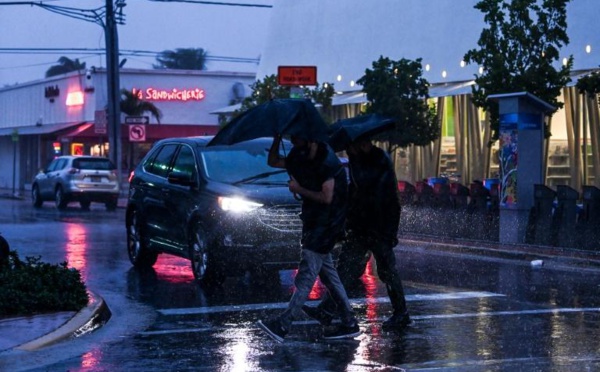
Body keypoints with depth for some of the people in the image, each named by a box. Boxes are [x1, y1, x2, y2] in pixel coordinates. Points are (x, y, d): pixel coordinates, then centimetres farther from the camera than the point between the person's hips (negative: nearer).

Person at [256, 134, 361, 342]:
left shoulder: (327, 161, -17)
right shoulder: (299, 157, 10)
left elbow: (326, 197, -22)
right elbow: (273, 161, 16)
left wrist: (299, 189, -14)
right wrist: (277, 138, 1)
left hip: (325, 223, -10)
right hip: (313, 221, 10)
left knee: (307, 273, -14)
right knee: (327, 272, 11)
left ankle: (283, 324, -21)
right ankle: (349, 323, 16)